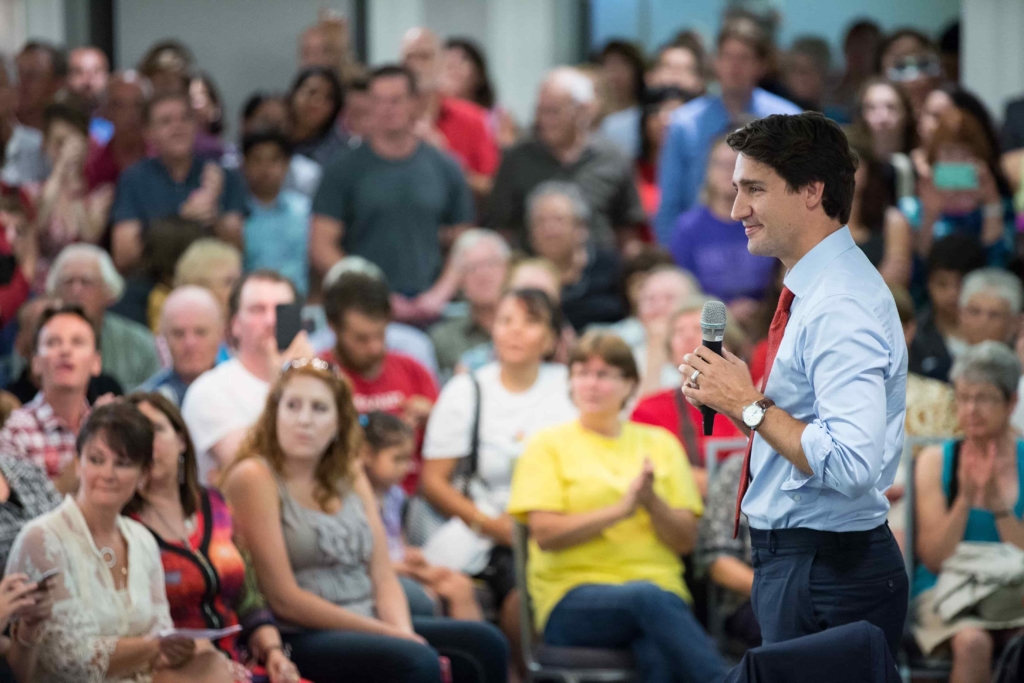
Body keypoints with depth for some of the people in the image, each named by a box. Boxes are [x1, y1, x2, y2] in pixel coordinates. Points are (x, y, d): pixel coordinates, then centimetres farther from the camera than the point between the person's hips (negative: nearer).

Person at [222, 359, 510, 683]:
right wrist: (386, 633, -14)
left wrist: (402, 631, -11)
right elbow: (284, 598, -13)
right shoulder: (254, 477, -7)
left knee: (484, 644, -12)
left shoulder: (350, 477, 16)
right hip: (300, 639, -7)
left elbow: (383, 576, 12)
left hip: (369, 628, 7)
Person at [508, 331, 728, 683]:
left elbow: (685, 541, 12)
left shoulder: (659, 443, 18)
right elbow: (545, 534, -3)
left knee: (657, 652, -38)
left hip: (660, 586, 2)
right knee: (648, 596, -39)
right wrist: (621, 508, -11)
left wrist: (652, 502, -8)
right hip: (573, 603, -2)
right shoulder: (548, 445, 11)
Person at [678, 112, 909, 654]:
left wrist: (749, 405, -20)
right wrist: (728, 397, 5)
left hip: (826, 579, -10)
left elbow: (850, 467, -29)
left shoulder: (842, 307, -20)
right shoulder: (811, 291, 12)